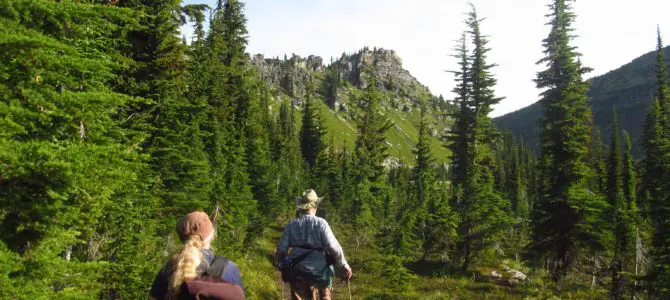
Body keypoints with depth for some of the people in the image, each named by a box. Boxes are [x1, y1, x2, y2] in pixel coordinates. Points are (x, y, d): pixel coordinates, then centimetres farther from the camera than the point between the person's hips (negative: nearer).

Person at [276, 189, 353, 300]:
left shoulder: (291, 225, -2)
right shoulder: (320, 223, -11)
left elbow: (281, 249, 1)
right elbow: (333, 247, -16)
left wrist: (280, 262, 20)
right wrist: (344, 265, -7)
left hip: (297, 272, 2)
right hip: (319, 270, -2)